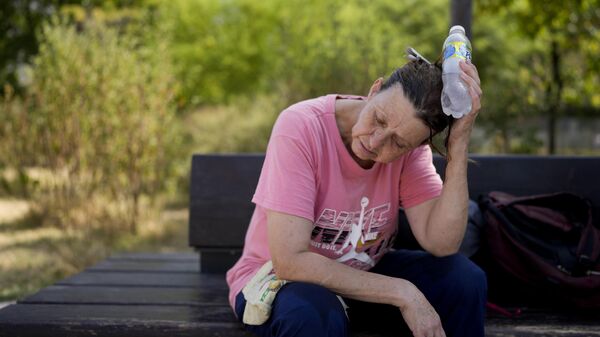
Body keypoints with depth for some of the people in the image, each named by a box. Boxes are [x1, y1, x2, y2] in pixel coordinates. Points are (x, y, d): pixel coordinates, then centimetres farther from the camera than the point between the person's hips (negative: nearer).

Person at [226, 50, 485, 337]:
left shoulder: (409, 145, -13)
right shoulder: (301, 127, -27)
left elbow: (442, 244, -24)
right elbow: (290, 261, -32)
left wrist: (459, 142, -30)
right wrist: (402, 293, -31)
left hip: (364, 275, 5)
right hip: (277, 280, -5)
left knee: (465, 279, -17)